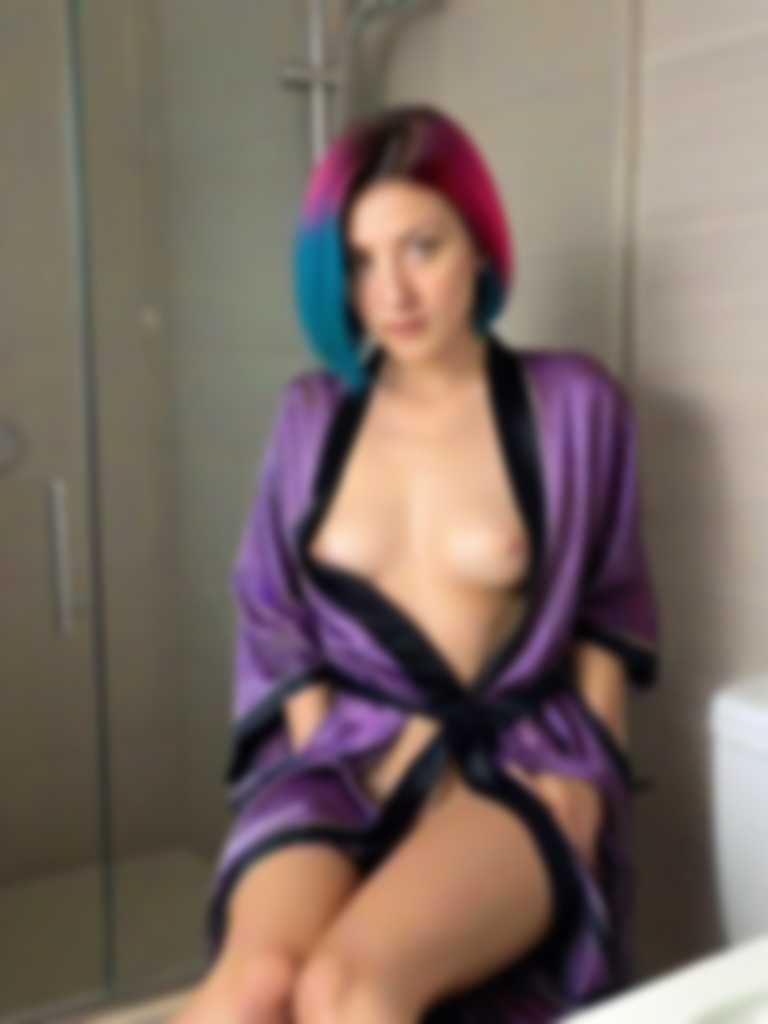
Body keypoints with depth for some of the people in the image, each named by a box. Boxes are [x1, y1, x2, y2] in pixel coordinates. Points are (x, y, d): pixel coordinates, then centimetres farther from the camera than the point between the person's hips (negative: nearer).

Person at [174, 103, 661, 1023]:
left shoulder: (574, 405, -1)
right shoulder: (311, 415, 6)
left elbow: (607, 614, 7)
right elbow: (277, 621, 10)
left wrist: (582, 782, -1)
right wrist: (322, 761, -2)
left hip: (520, 765, -1)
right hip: (342, 758, 2)